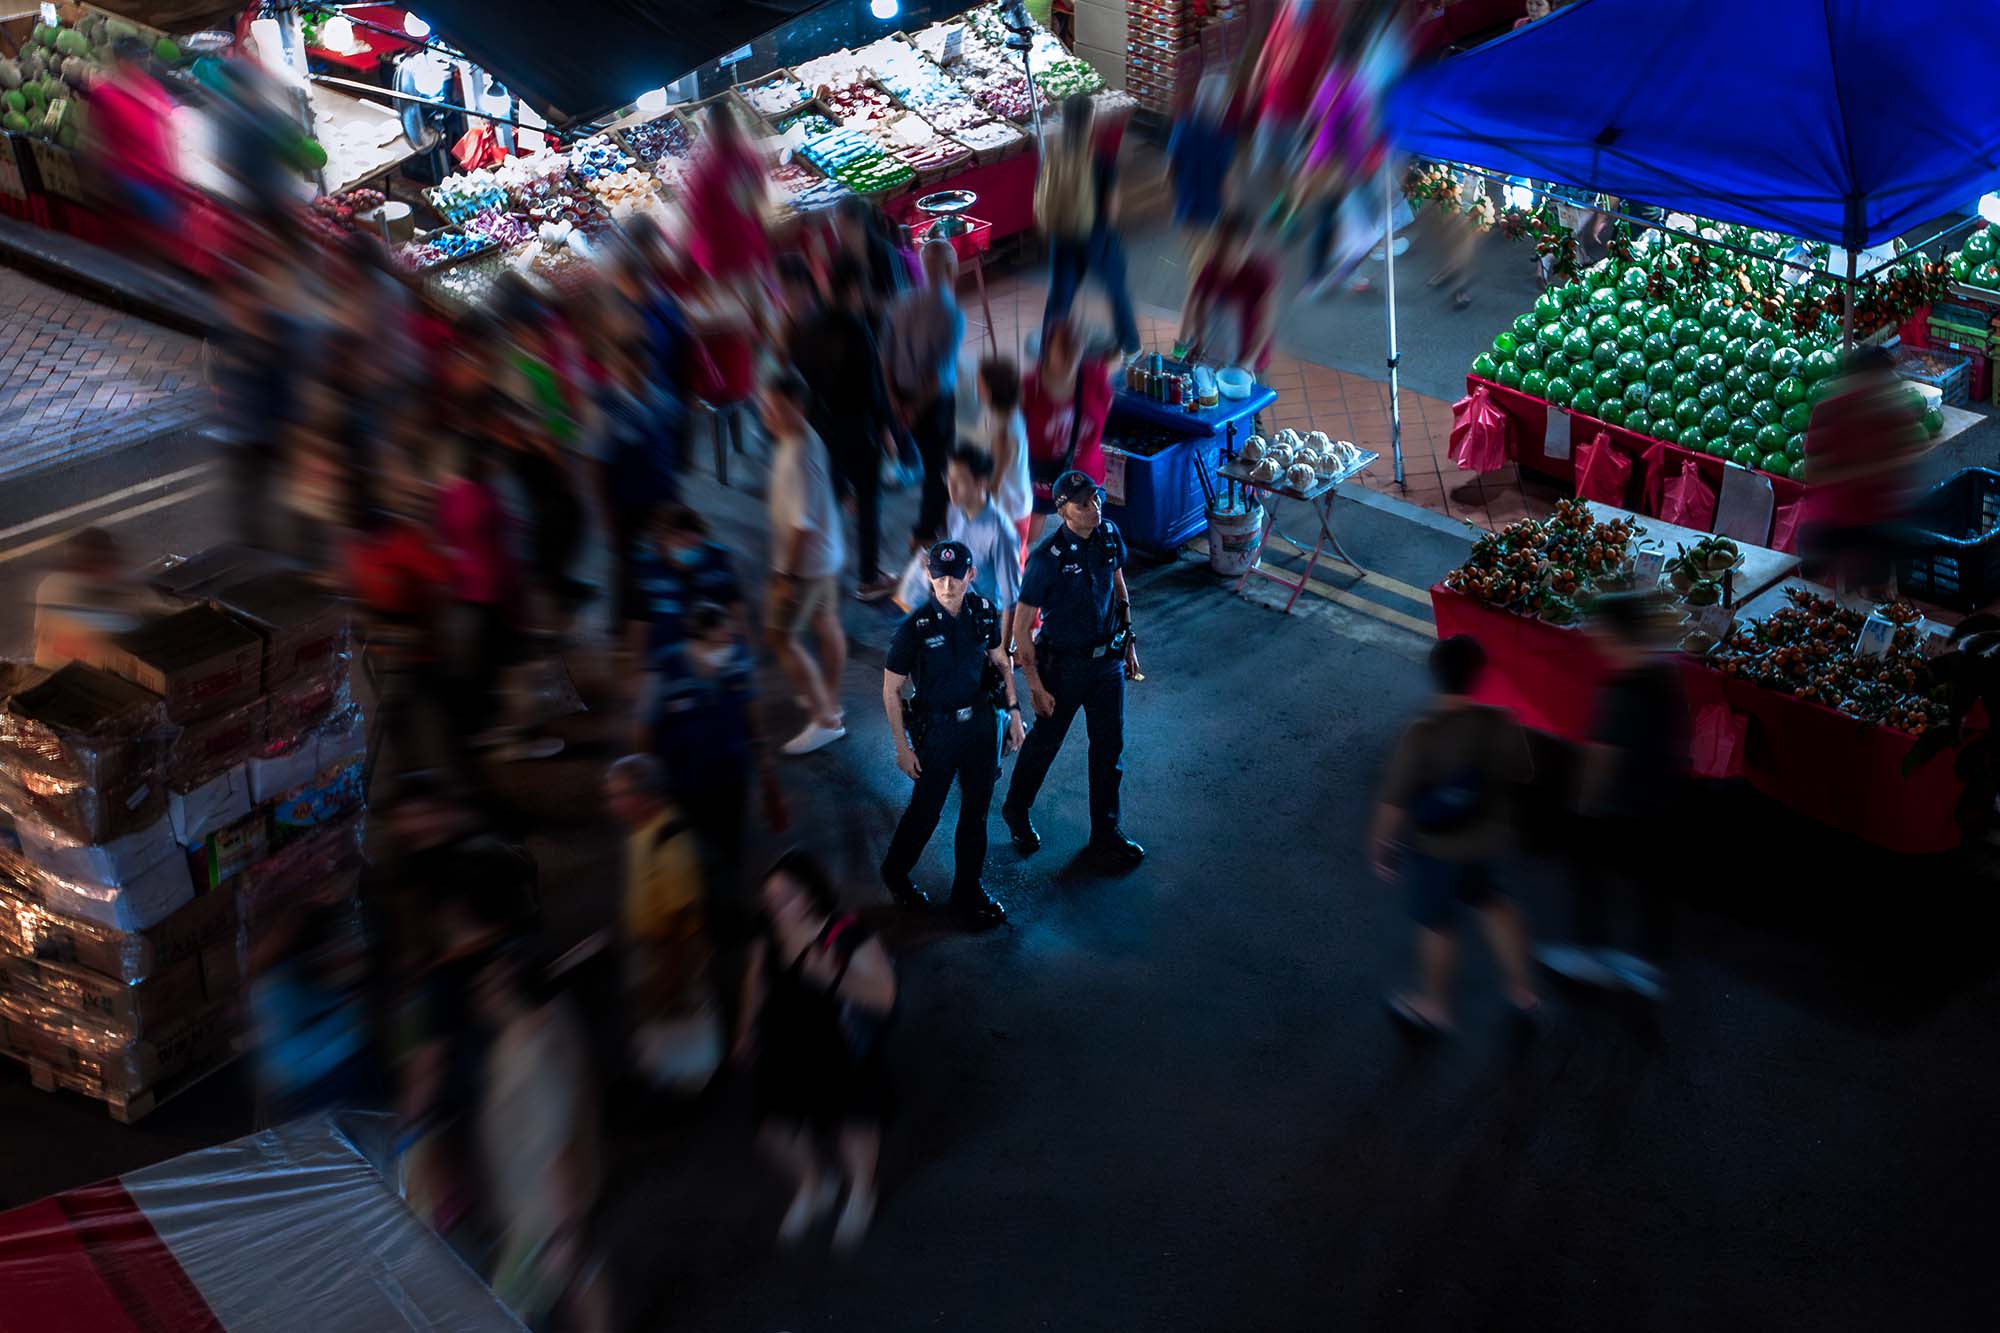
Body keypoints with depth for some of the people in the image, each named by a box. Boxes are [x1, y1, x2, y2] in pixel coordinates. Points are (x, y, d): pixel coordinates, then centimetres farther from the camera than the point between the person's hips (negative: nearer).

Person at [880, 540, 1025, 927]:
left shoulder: (983, 612, -8)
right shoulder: (915, 627, -22)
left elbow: (1001, 662, 10)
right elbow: (891, 691, -13)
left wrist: (1014, 712, 5)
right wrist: (903, 748, -11)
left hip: (980, 720, 4)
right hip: (937, 730, -4)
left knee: (977, 808, 13)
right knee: (926, 811, 11)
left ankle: (968, 890, 30)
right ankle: (895, 872, 39)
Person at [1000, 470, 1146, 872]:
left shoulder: (1109, 534, -7)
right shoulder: (1047, 557, -25)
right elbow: (1021, 625, -19)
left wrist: (1129, 642, 14)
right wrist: (1035, 685, -17)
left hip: (1107, 658, 5)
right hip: (1064, 665, -5)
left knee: (1110, 747, 10)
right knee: (1044, 742, 15)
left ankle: (1106, 835, 24)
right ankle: (1016, 811, 41)